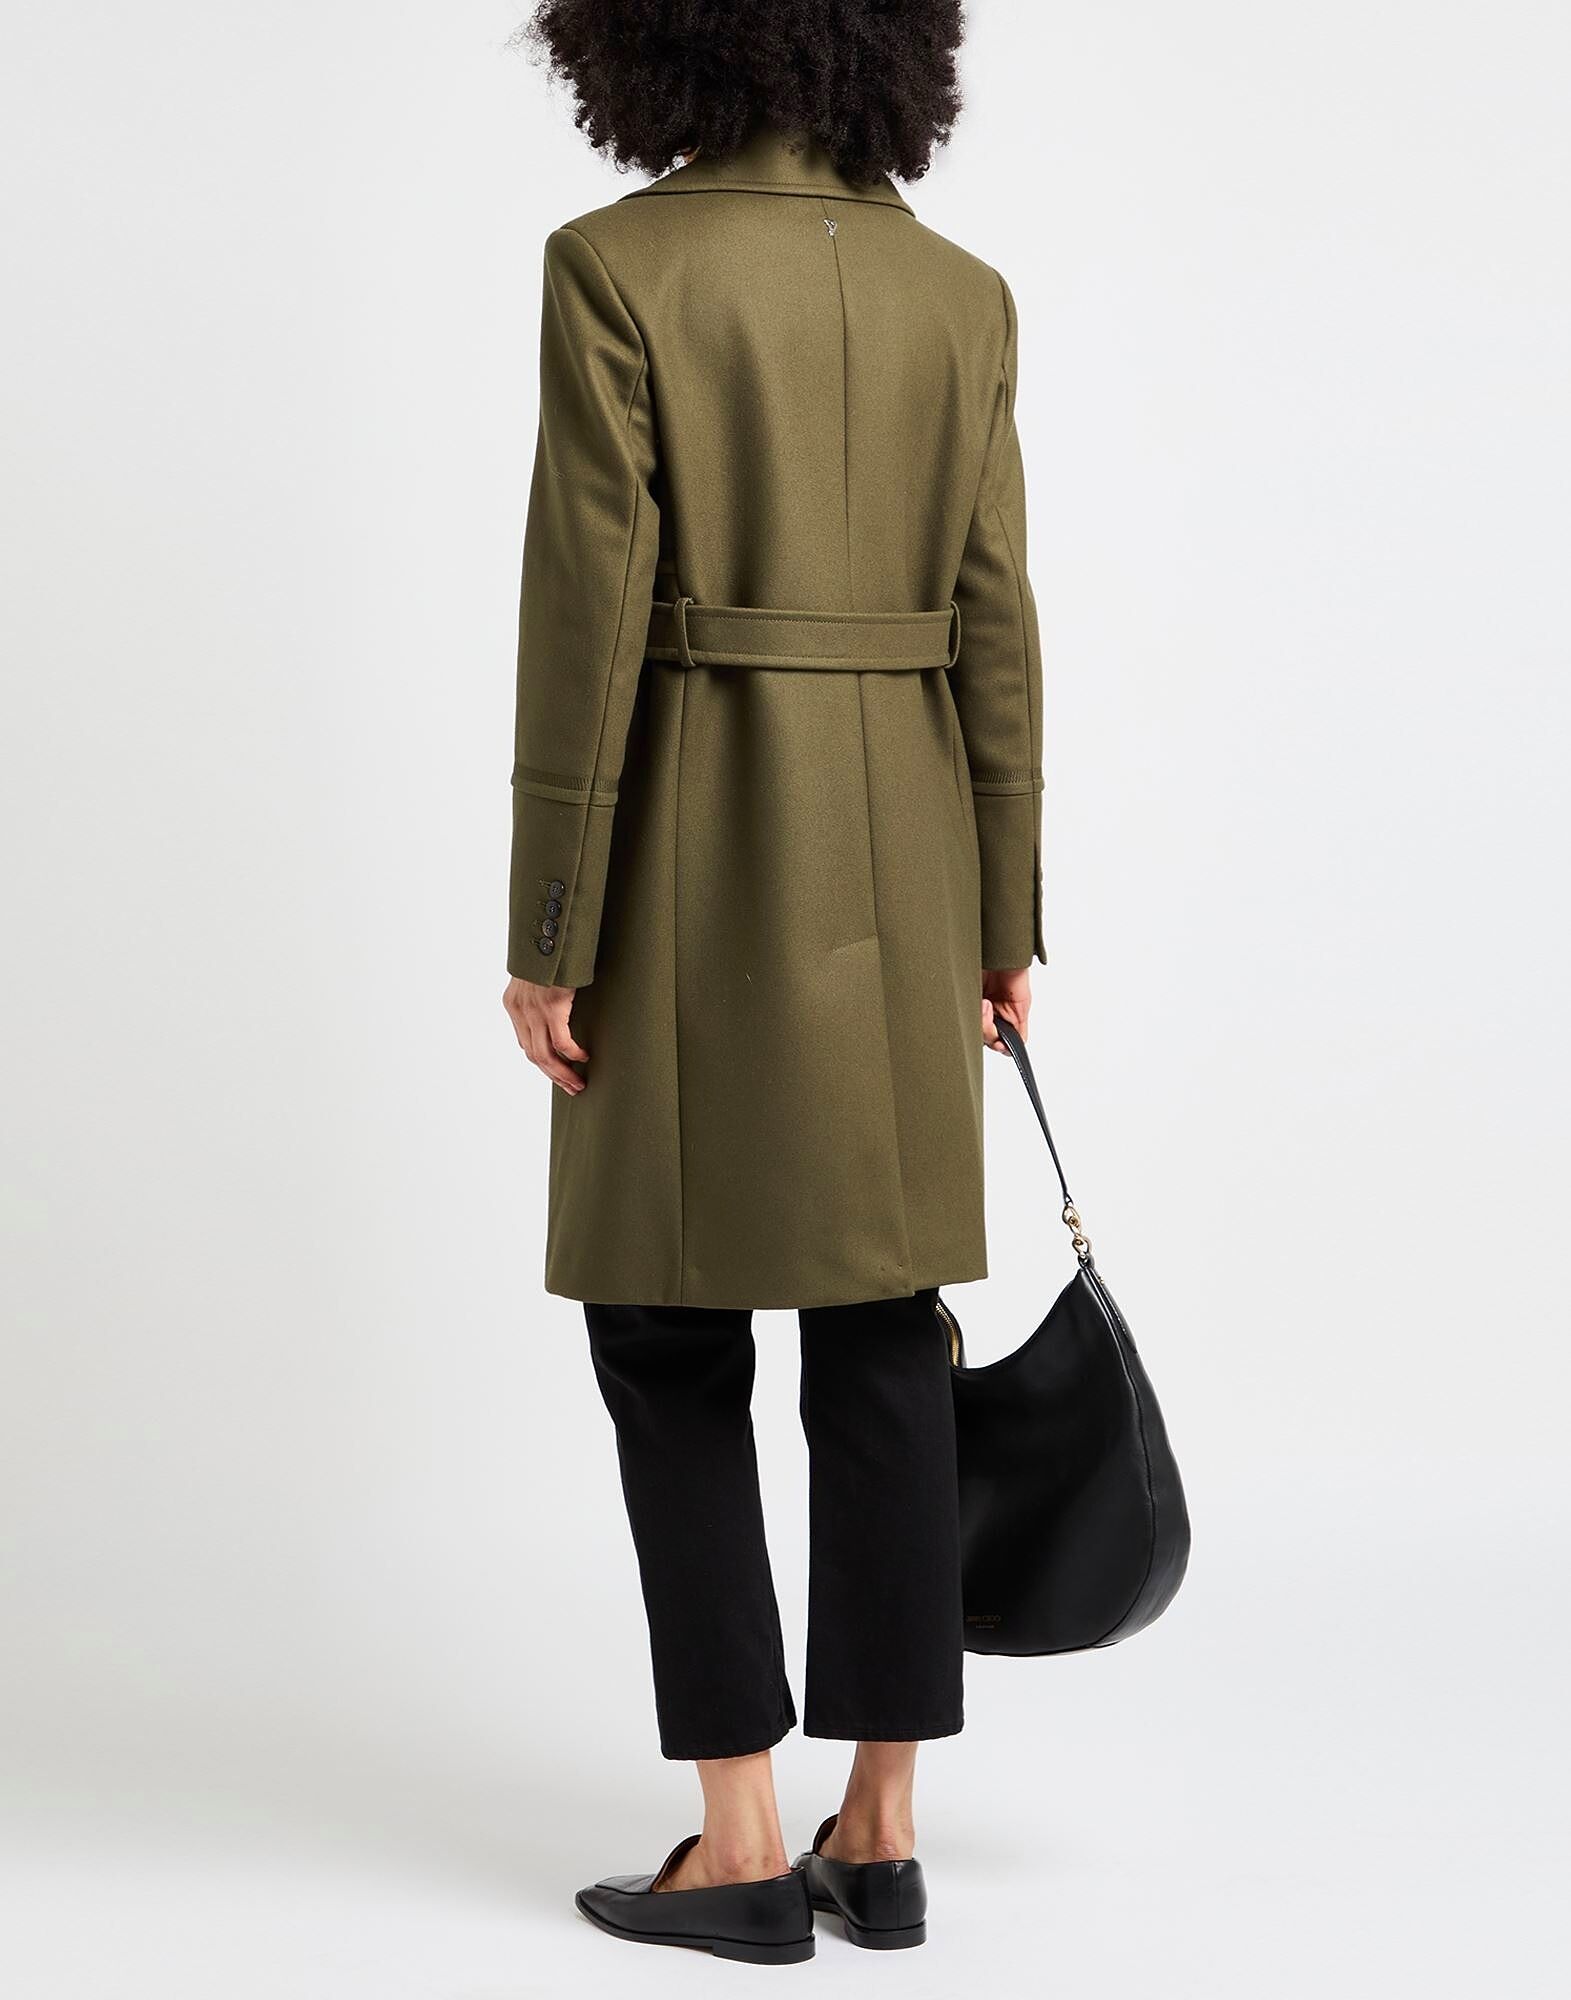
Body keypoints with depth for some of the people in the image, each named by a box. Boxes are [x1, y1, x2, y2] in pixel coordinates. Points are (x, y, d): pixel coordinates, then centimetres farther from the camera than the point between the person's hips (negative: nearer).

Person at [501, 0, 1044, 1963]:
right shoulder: (959, 292, 6)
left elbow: (590, 612, -12)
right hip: (900, 856, 5)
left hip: (700, 848, -4)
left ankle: (740, 1845, 7)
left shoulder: (617, 268, -8)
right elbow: (994, 624, 4)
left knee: (672, 1338, 6)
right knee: (883, 1329, 9)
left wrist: (548, 936, -8)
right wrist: (1001, 919, 10)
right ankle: (880, 1832, 15)